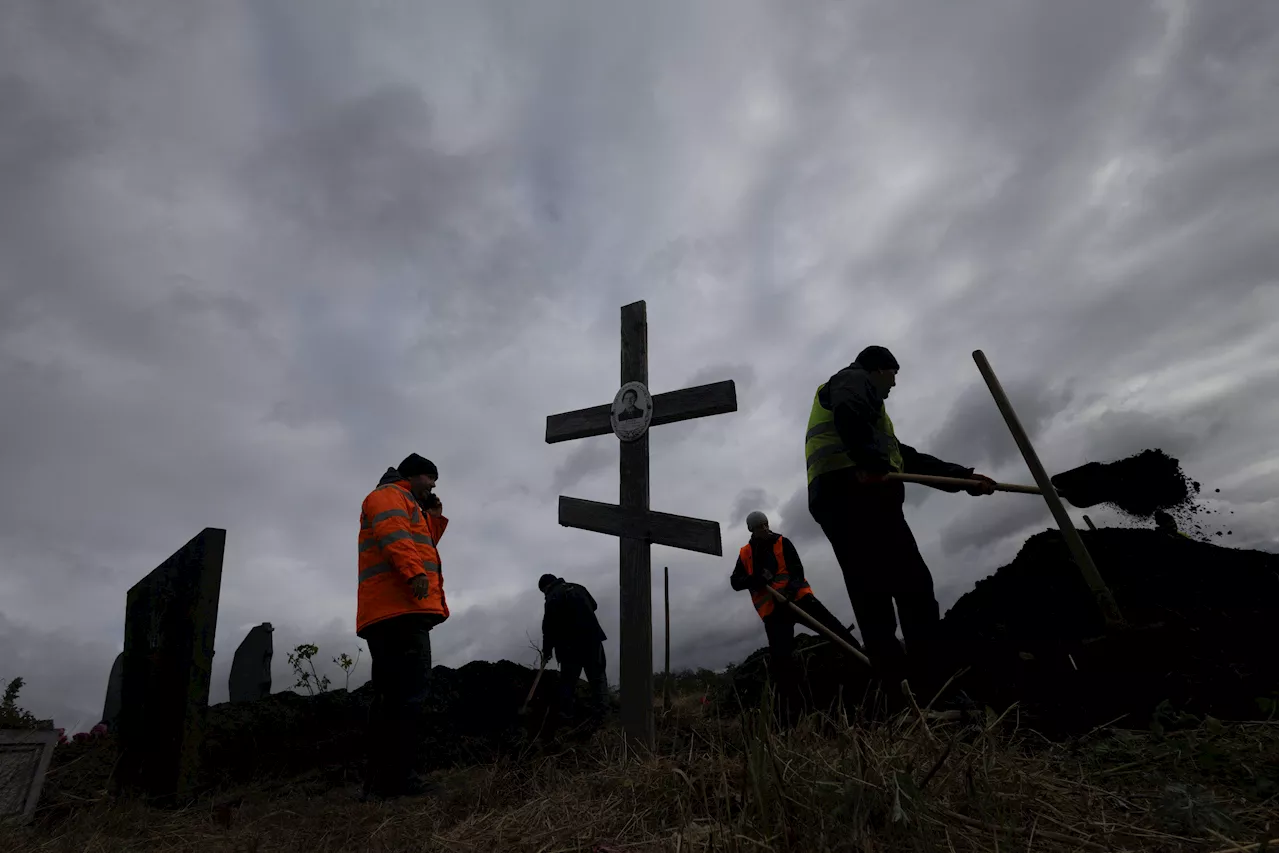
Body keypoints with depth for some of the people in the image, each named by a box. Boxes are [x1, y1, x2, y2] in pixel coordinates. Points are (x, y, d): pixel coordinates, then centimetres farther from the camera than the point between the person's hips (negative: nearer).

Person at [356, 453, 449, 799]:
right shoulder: (389, 494, 3)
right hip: (399, 608, -11)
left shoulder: (406, 506, 34)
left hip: (391, 614, 11)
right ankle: (397, 777, -20)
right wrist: (414, 571, -30)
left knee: (393, 696, 9)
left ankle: (380, 778, 12)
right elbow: (392, 532, -17)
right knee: (408, 691, -17)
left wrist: (434, 517, 25)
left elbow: (420, 545, 33)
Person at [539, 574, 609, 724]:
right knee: (597, 676, 10)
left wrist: (546, 652, 0)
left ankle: (566, 716, 13)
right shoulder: (578, 587, 11)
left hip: (571, 646, -5)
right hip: (592, 639, 5)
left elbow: (549, 628, -8)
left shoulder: (552, 599, -8)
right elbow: (593, 605, 24)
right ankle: (599, 713, 5)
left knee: (568, 681, 9)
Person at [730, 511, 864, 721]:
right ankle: (787, 705, 2)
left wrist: (791, 588, -27)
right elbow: (735, 582, 4)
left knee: (832, 626, -14)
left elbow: (797, 569, -6)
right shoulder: (745, 554, 8)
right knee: (779, 656, -5)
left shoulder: (782, 542, 3)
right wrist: (757, 579, -15)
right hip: (772, 609, 1)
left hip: (797, 596, -1)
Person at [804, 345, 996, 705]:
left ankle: (904, 699, -3)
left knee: (873, 601, 0)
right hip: (857, 495, -10)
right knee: (913, 590, -11)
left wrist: (963, 477, 36)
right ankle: (934, 694, -14)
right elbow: (849, 412, -17)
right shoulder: (852, 380, 11)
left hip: (838, 502, 10)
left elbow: (907, 457, 37)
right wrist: (870, 462, -26)